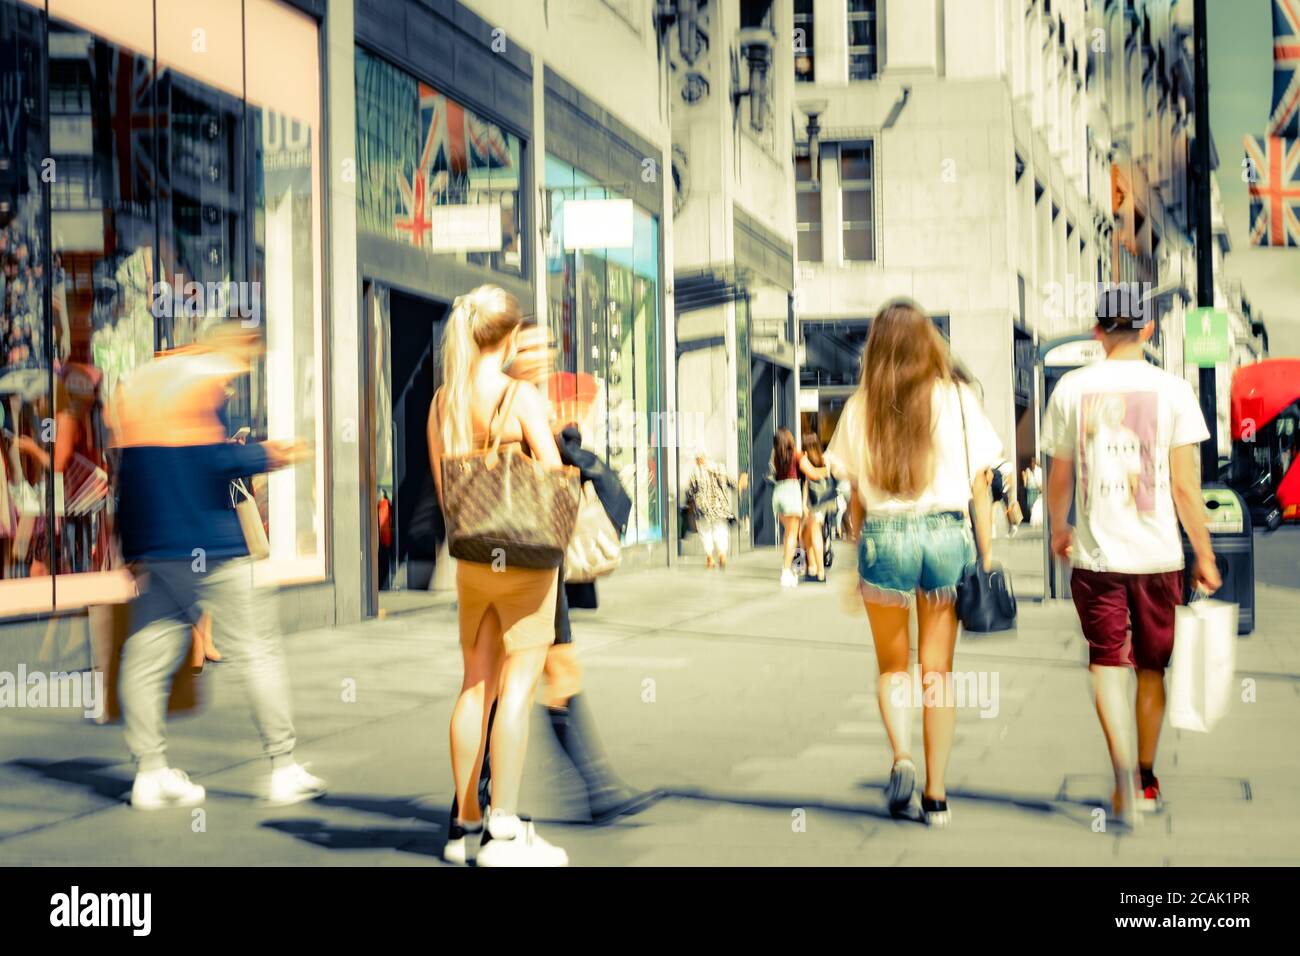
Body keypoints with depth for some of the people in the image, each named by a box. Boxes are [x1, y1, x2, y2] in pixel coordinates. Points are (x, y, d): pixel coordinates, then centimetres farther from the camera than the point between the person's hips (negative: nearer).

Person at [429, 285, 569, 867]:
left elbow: (441, 489, 9)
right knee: (518, 687, -2)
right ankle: (503, 831, -2)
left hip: (470, 557, 6)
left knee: (476, 685, 14)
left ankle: (465, 822, 19)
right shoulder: (522, 397, -13)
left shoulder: (442, 400, 4)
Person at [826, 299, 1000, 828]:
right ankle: (936, 795, 11)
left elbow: (857, 496, 3)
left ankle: (902, 758, -7)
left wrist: (856, 562, 12)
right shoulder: (958, 399, -1)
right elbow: (979, 488, 0)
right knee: (938, 670, 10)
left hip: (883, 537, 0)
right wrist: (985, 557, 7)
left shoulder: (860, 408, 0)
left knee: (892, 666, 16)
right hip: (946, 533, 0)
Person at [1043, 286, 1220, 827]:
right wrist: (1205, 557, 5)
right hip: (1158, 553, 0)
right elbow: (1185, 485, -4)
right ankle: (1147, 781, 27)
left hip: (1095, 554, 0)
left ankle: (1124, 773, -19)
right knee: (1152, 668, 15)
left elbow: (1059, 476, 7)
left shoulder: (1073, 388, 1)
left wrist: (1059, 529, 26)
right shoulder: (1171, 389, -3)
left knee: (1107, 662, 2)